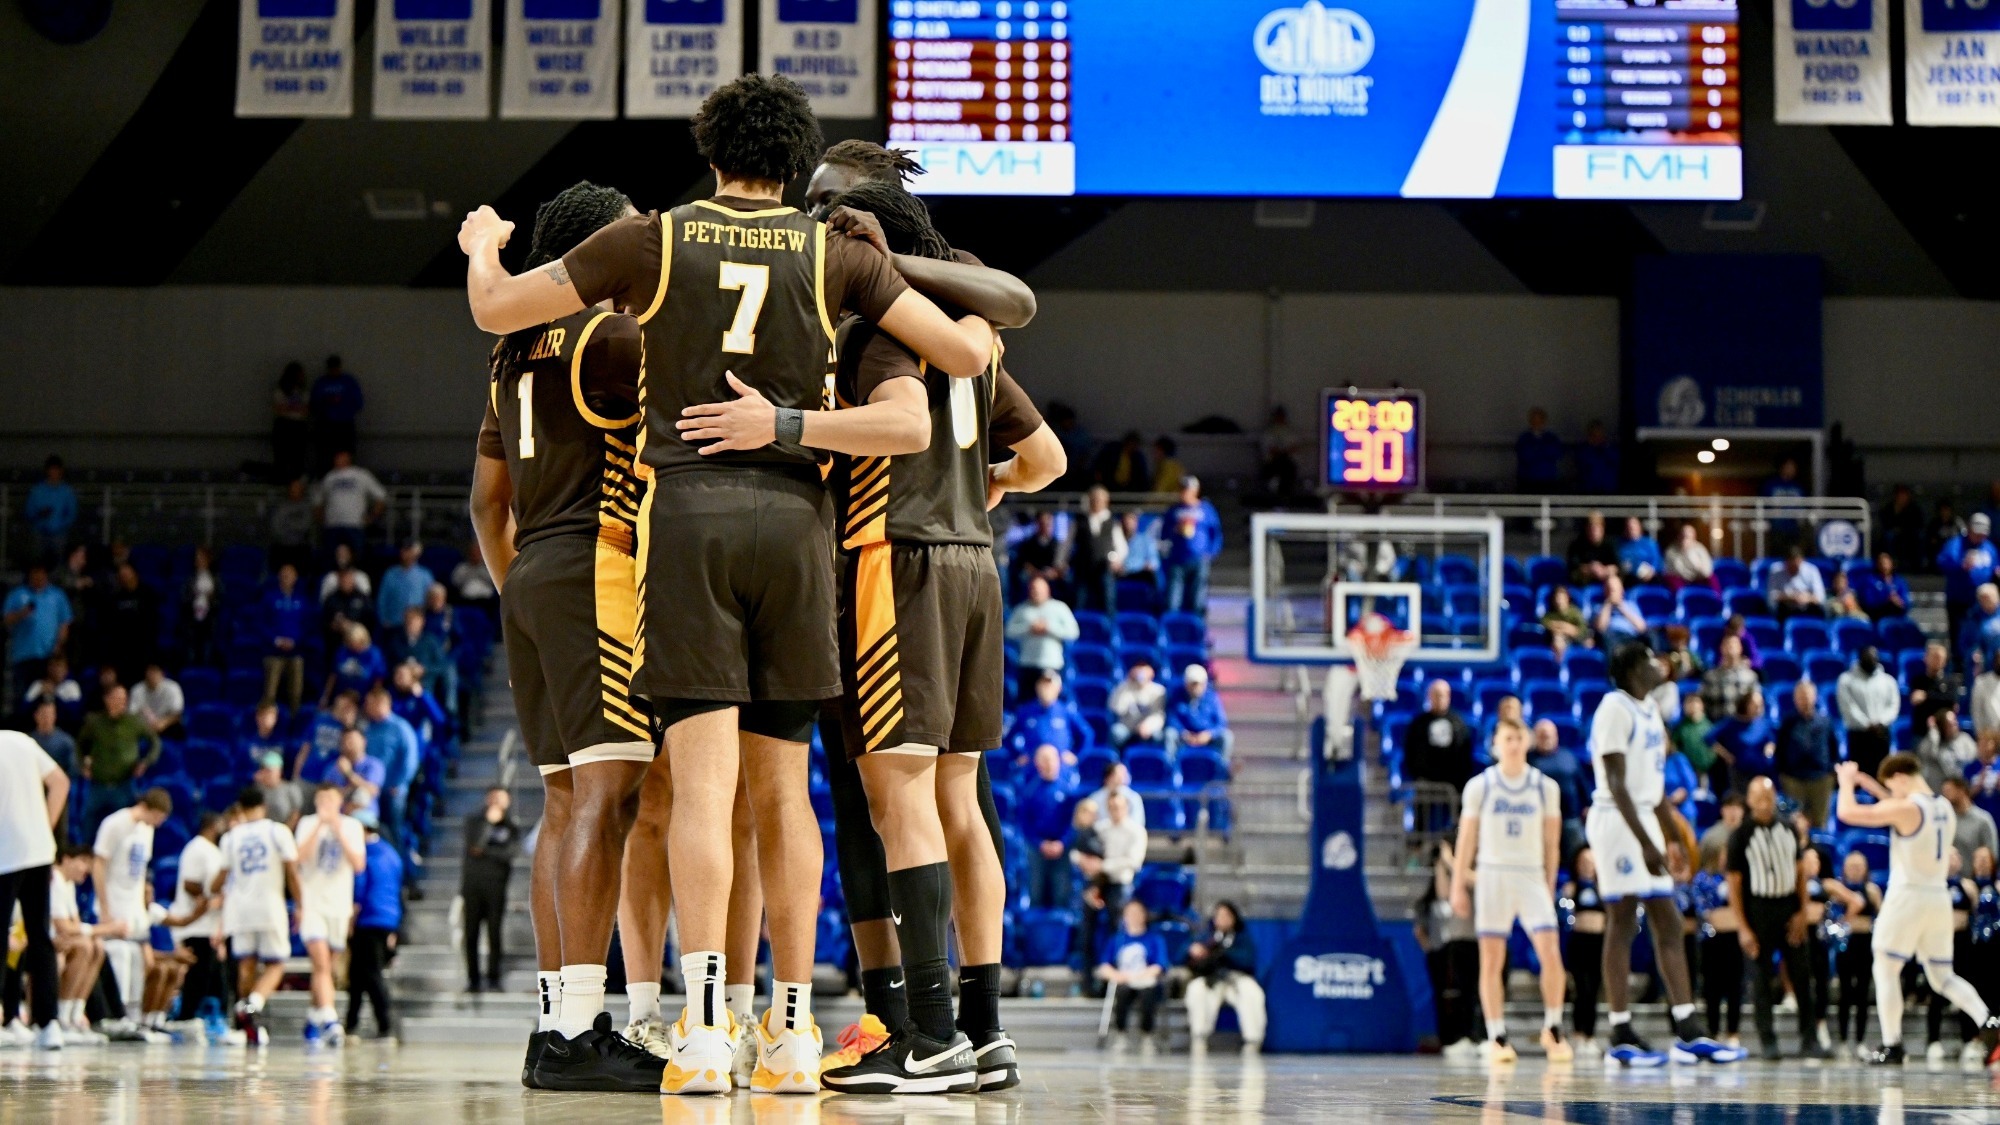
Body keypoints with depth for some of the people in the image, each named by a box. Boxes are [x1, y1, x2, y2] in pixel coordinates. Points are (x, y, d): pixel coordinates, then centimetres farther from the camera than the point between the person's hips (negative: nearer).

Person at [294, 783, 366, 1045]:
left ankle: (314, 1017, 26)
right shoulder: (308, 823, 1)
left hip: (339, 905, 3)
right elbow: (301, 857, -15)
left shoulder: (351, 826, 5)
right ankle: (329, 1019, -24)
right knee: (321, 962, -16)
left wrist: (339, 833, -13)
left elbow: (359, 865, -5)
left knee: (325, 967, 10)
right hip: (312, 903, -3)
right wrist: (320, 825, -19)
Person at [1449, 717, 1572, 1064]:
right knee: (1492, 960, -2)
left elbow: (1551, 843, 10)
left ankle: (1553, 1029, 2)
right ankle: (1496, 1038, 5)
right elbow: (1466, 839, 5)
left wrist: (1550, 886, 9)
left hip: (1532, 877, 1)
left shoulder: (1545, 787, 6)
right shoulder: (1480, 787, 3)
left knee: (1551, 953, -13)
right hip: (1492, 875, 0)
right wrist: (1458, 885, 2)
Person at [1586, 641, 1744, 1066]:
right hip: (1619, 822, -10)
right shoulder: (1616, 708, -13)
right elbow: (1617, 784, -19)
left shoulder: (1649, 710, 16)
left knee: (1668, 926, 7)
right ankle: (1622, 1037, -5)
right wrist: (1645, 842, -23)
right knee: (1623, 924, -7)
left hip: (1645, 821, 10)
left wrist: (1673, 836, 19)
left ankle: (1688, 1034, 9)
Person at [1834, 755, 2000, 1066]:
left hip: (1907, 896, -7)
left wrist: (1847, 781, 3)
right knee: (1942, 977, 12)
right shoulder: (1945, 807, 11)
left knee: (1886, 970, 6)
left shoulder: (1905, 808, -14)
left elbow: (1848, 812, -16)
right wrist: (1866, 783, 30)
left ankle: (1891, 1047, 4)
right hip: (1939, 898, 7)